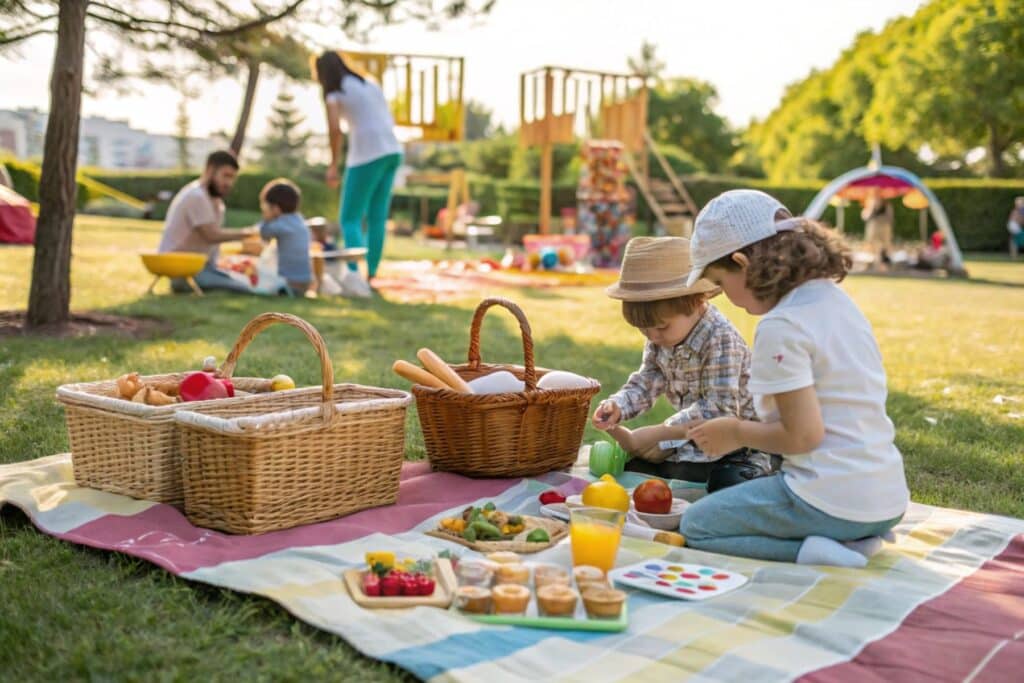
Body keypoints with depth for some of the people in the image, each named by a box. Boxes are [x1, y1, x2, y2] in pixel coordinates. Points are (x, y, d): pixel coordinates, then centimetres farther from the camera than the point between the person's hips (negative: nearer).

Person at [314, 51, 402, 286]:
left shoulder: (334, 93, 0)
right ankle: (371, 274, 13)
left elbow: (335, 129, -14)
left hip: (366, 155, -7)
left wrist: (333, 165, -6)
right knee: (377, 218, 11)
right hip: (392, 150, 7)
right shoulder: (371, 85, 20)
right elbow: (390, 122, 17)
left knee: (350, 219, -1)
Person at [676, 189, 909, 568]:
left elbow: (803, 434, -20)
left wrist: (736, 432, -4)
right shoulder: (836, 299, 9)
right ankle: (849, 540, 9)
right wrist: (746, 428, 18)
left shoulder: (780, 327, -19)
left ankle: (807, 553, -10)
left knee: (694, 526, 9)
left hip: (833, 502, -9)